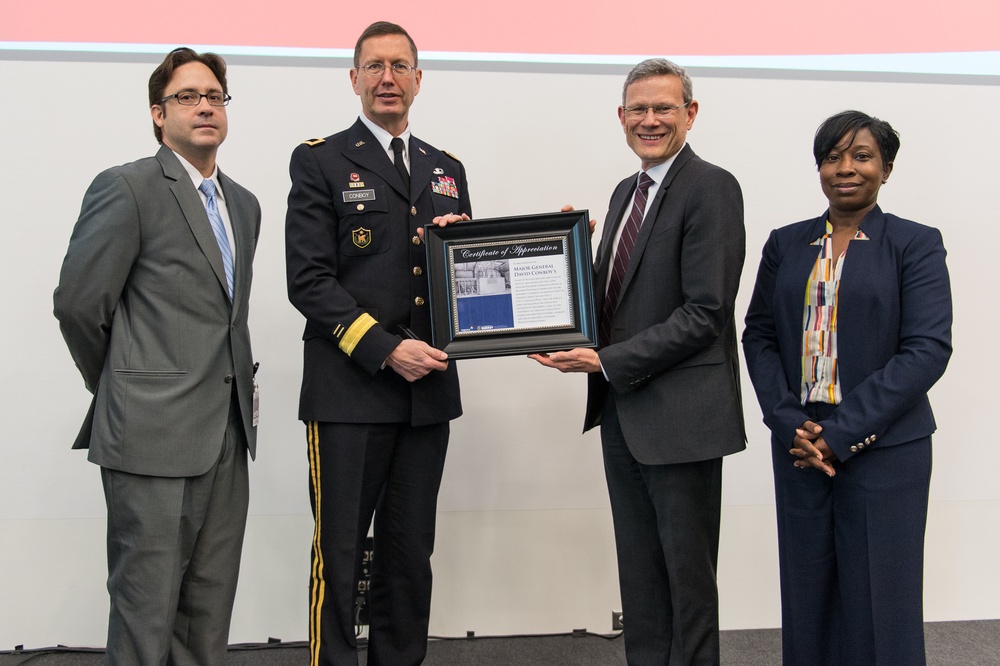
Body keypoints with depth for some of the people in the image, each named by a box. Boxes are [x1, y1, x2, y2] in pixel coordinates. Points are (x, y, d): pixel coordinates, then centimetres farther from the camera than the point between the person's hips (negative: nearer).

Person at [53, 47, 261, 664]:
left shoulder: (244, 204, 17)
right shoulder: (126, 189, -6)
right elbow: (78, 303, -7)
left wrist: (230, 383, 13)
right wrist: (119, 388, 3)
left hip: (227, 433, 7)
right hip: (153, 433, -7)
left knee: (210, 607, 11)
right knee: (147, 609, 0)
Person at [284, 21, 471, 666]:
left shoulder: (447, 170, 17)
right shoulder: (320, 160, 1)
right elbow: (309, 279, -8)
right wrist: (385, 350, -16)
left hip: (427, 390, 5)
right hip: (349, 388, -5)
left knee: (411, 555, 11)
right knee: (339, 556, 0)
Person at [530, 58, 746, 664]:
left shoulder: (711, 187, -12)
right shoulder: (627, 191, 15)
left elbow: (704, 313, -19)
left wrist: (608, 361, -20)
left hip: (680, 413, -8)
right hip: (623, 409, 8)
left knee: (687, 569, 6)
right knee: (639, 566, 15)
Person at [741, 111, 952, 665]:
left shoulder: (915, 244, -2)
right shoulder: (786, 244, 10)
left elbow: (927, 349, -10)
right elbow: (759, 334, 8)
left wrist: (841, 434, -15)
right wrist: (790, 423, -8)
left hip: (883, 448, -3)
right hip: (797, 444, 3)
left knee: (879, 598, 2)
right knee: (807, 593, 9)